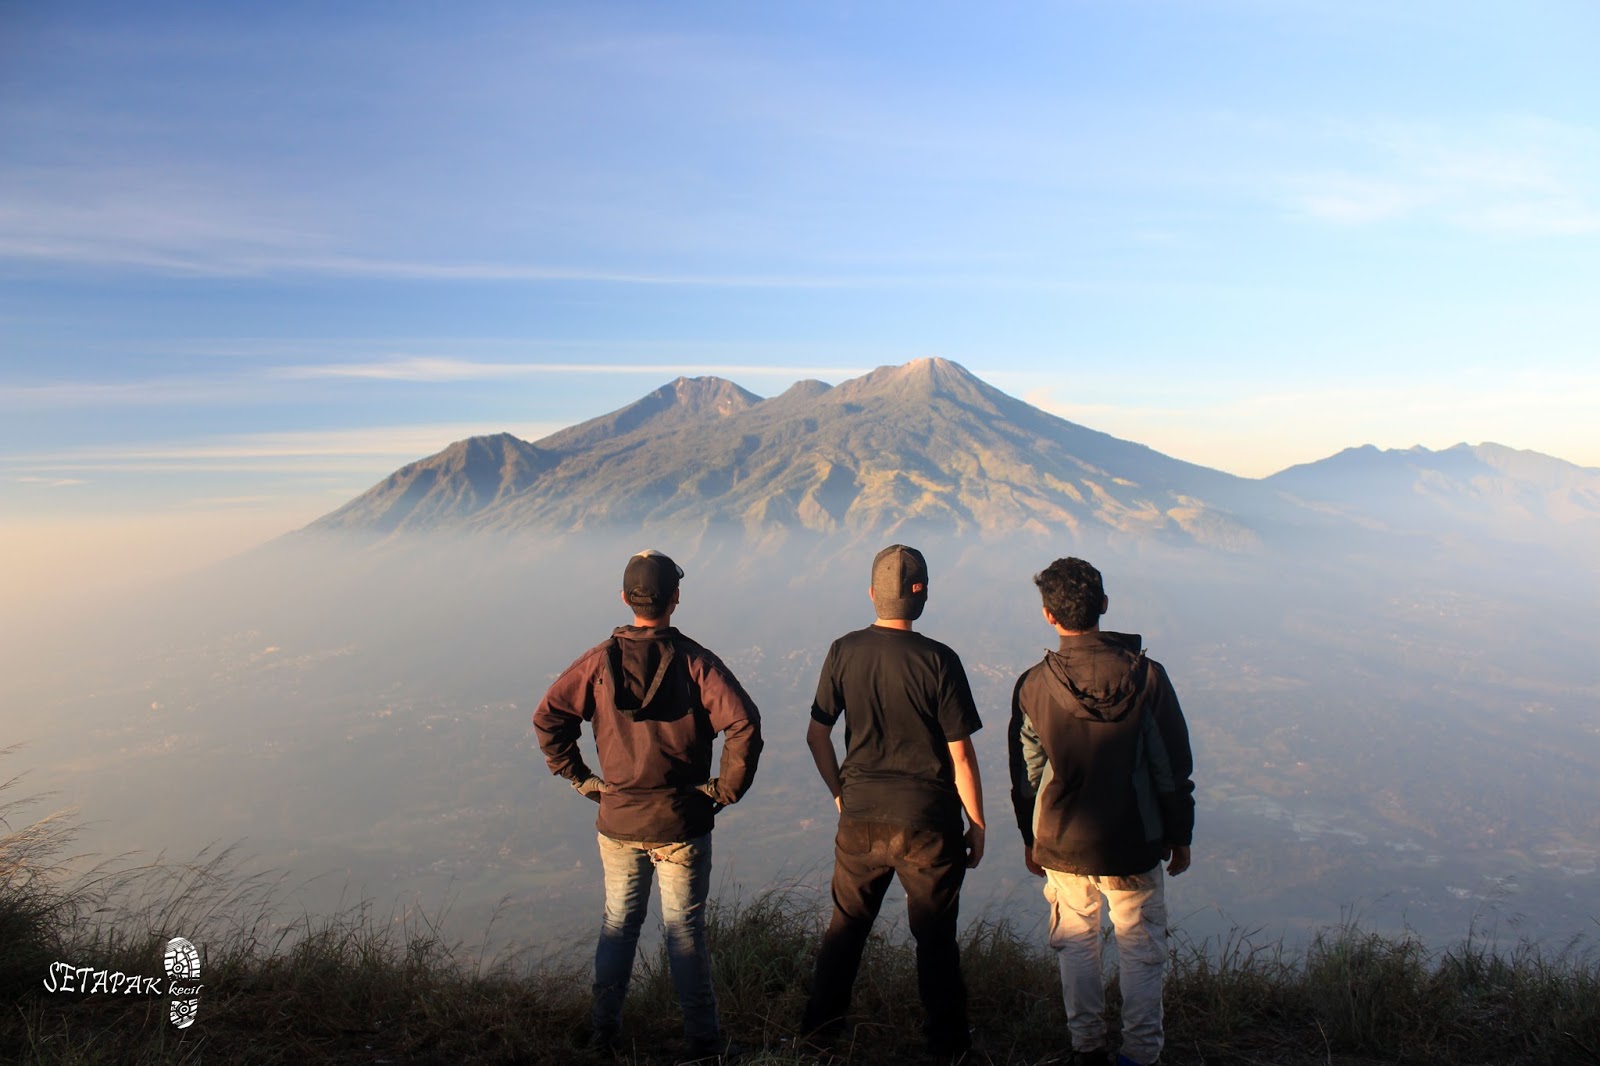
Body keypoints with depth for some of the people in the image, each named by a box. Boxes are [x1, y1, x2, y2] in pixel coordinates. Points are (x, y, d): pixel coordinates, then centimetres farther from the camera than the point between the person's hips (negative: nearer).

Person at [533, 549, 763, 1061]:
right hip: (681, 824, -2)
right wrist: (727, 788, -10)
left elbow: (546, 718, -3)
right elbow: (744, 724, -21)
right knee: (685, 932, 8)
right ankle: (702, 1038, 17)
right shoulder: (695, 661, -12)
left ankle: (604, 1030, 29)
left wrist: (580, 777, 3)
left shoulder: (599, 661, -4)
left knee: (618, 923, 19)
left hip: (617, 820, 3)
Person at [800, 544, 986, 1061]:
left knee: (846, 926, 20)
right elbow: (960, 755, -11)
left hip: (860, 818, 3)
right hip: (927, 822, -3)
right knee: (935, 938, 14)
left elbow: (816, 735, 3)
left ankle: (820, 1029, 31)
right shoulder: (938, 660, -14)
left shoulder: (844, 651, -4)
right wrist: (977, 825, 0)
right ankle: (946, 1044, 28)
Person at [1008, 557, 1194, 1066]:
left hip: (1062, 846, 1)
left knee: (1076, 945, 19)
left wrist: (1031, 838, 14)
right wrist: (1179, 835, 8)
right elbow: (1174, 768, -6)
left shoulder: (1032, 688, -13)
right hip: (1134, 845, -1)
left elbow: (1025, 775, -1)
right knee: (1142, 950, 16)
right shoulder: (1147, 677, -15)